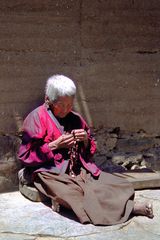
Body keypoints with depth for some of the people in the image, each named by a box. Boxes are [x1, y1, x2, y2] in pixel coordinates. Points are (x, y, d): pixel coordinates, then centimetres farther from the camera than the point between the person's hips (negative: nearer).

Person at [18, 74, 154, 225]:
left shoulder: (75, 119, 13)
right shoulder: (37, 118, -2)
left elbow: (90, 151, 21)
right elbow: (26, 155, -7)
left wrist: (86, 140, -2)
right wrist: (55, 145, -13)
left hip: (80, 170, 6)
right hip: (52, 172, -6)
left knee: (121, 186, -12)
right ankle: (130, 208, -24)